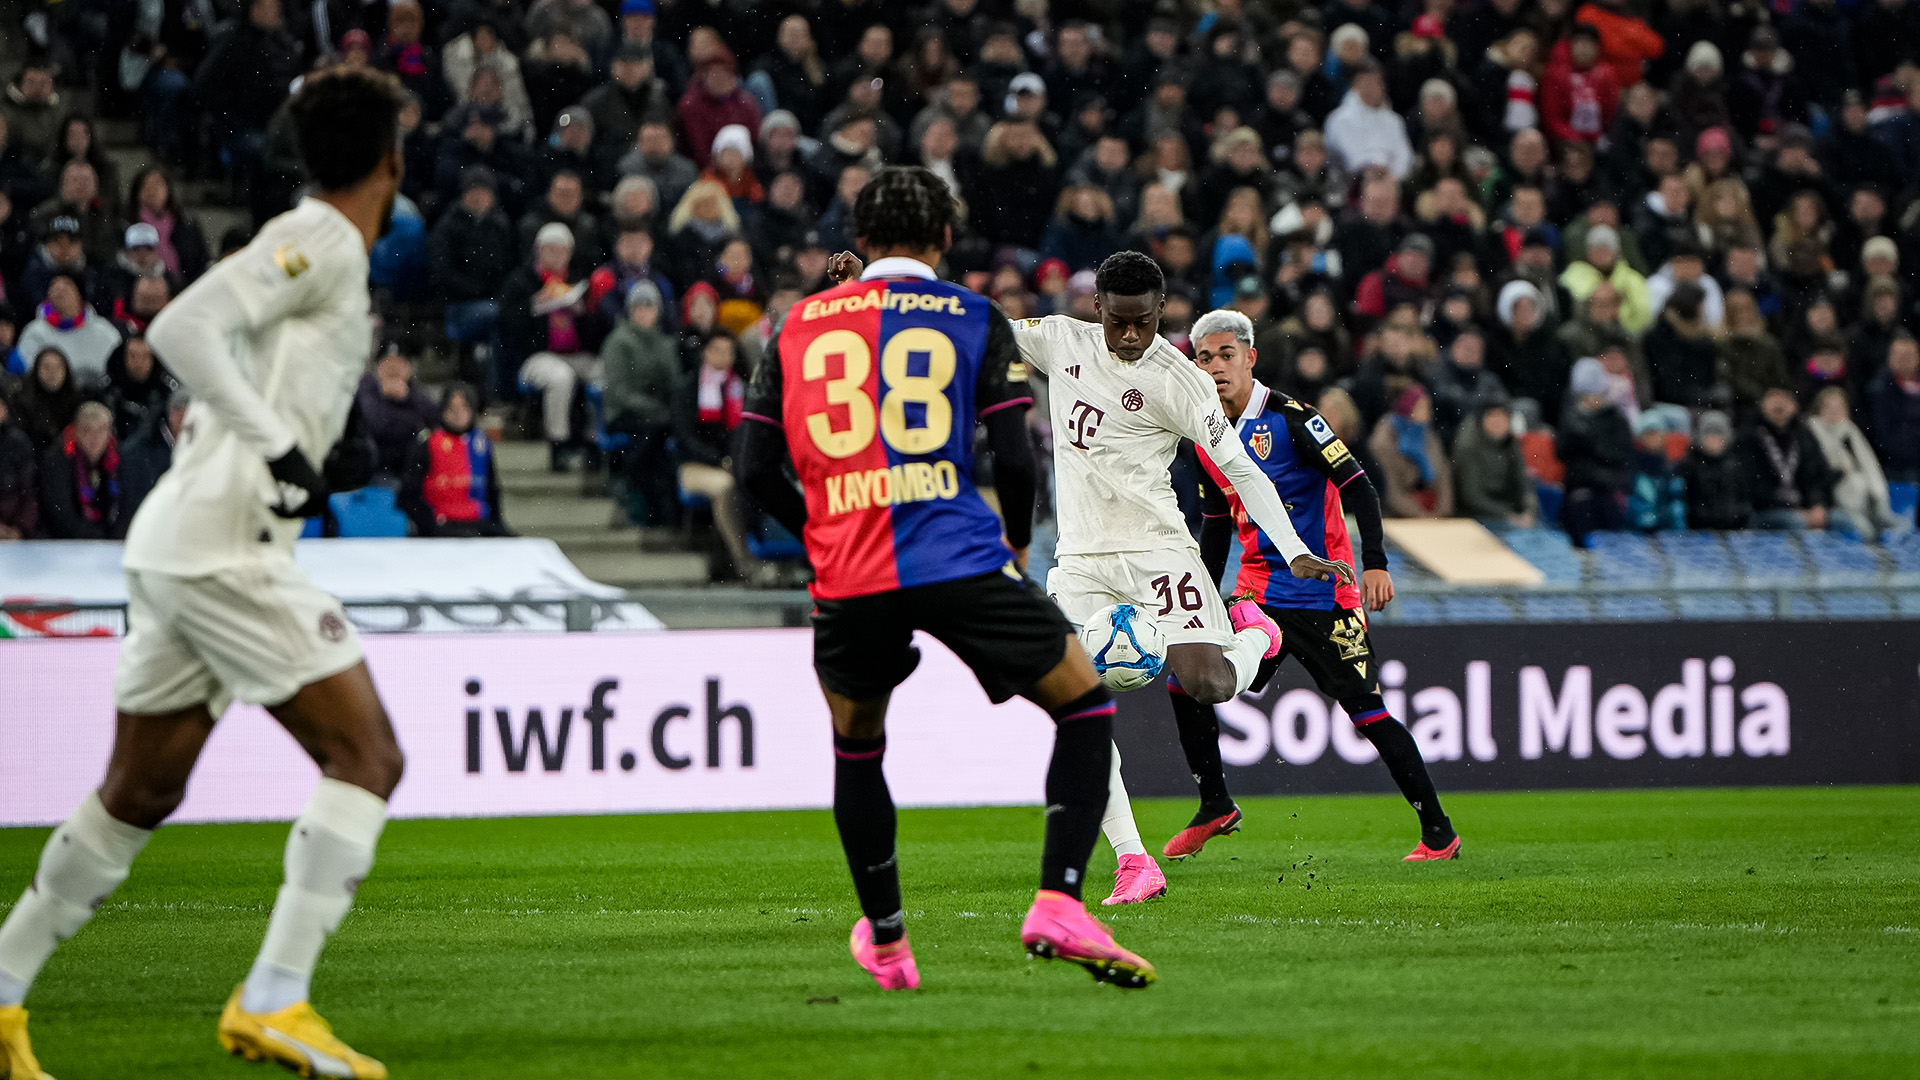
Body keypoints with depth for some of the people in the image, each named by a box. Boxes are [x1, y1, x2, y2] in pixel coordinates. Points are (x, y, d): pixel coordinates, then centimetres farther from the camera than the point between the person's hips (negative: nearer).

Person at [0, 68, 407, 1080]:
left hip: (179, 543, 10)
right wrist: (276, 445, -21)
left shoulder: (314, 249, 19)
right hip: (222, 544, -10)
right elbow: (182, 327, -20)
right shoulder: (321, 240, -8)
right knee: (365, 757, -9)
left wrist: (299, 478, 19)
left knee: (140, 792, 17)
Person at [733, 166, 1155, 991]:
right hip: (959, 562, -3)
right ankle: (1057, 904, -4)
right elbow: (1014, 460, -1)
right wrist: (1016, 541, 18)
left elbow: (755, 472, 11)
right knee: (1087, 709, 12)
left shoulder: (797, 325, 14)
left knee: (856, 744, 27)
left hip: (848, 581, 3)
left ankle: (884, 940, 31)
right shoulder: (973, 319, 7)